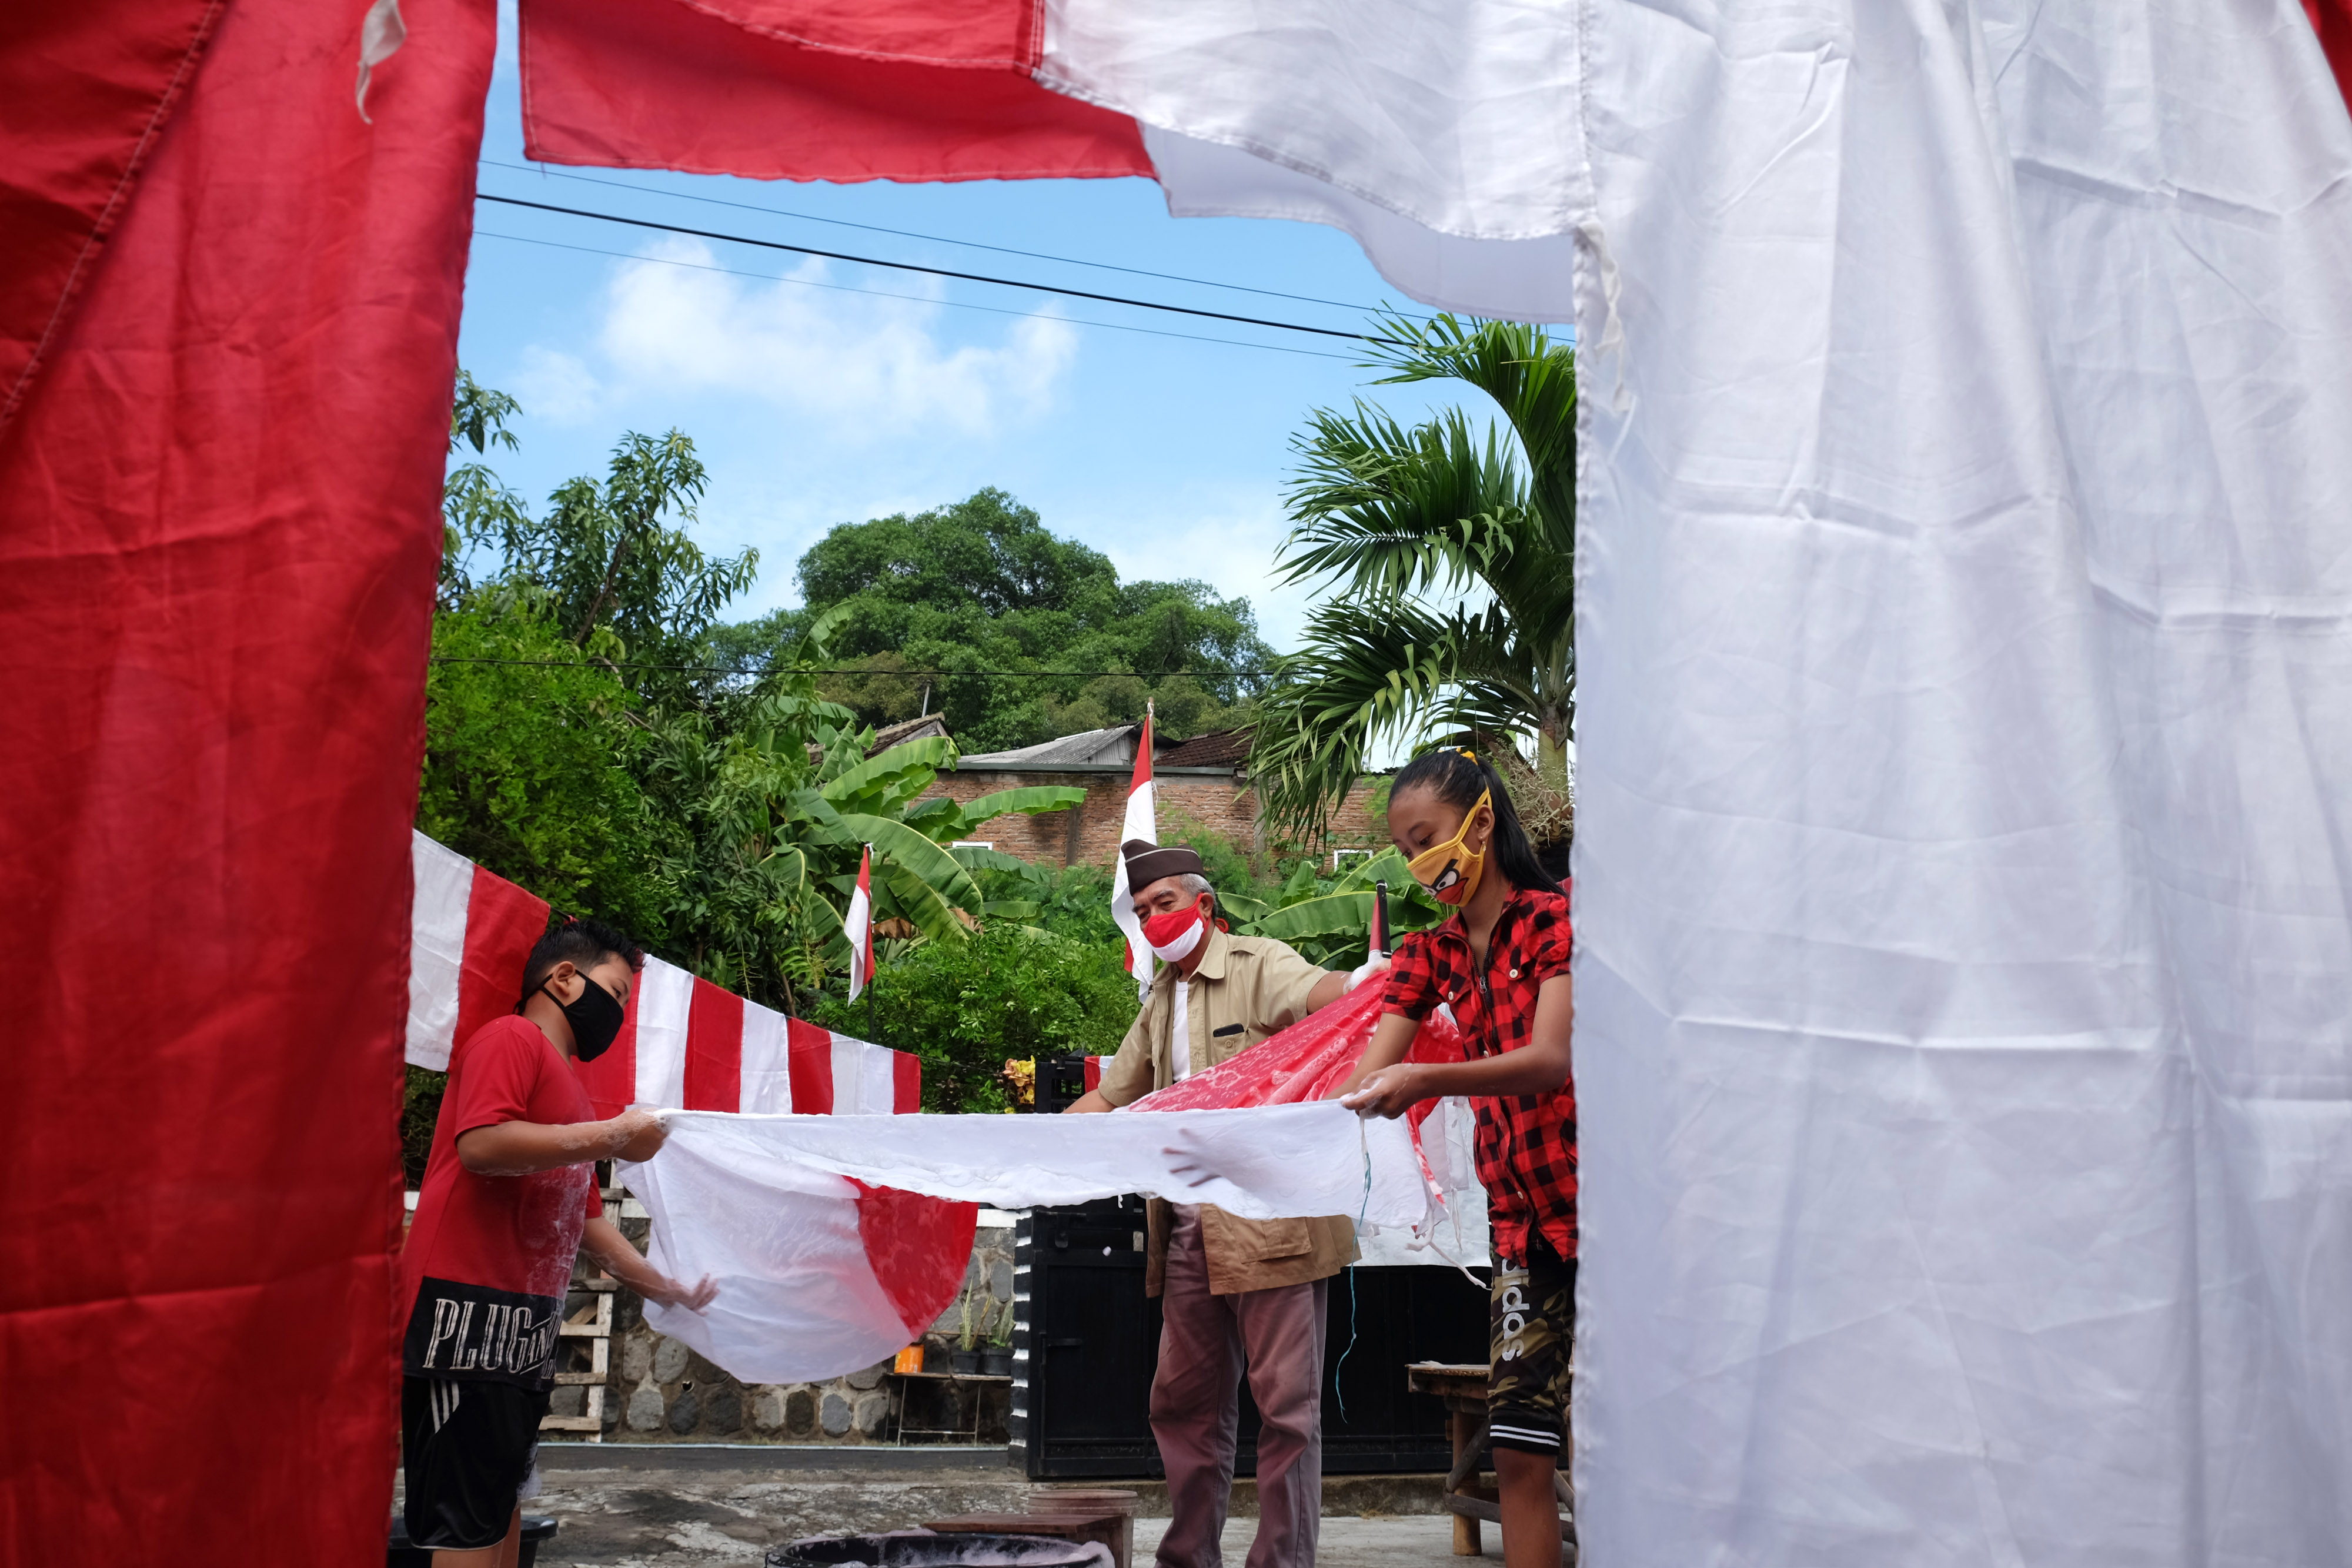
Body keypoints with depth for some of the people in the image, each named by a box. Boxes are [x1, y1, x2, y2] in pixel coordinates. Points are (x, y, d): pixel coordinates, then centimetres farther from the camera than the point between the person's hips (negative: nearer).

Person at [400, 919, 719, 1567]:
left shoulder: (570, 1091, 20)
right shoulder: (510, 1039, -5)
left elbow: (584, 1217, 25)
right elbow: (481, 1145, -22)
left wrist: (663, 1288, 22)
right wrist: (614, 1136, -17)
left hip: (528, 1322, 9)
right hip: (469, 1311, -9)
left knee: (504, 1499, 14)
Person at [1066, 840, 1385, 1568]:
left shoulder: (1257, 965, -5)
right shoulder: (1160, 1003, 18)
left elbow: (1310, 991, -27)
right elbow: (1110, 1096, 27)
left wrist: (1357, 984, -50)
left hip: (1271, 1225, -8)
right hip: (1191, 1231, 8)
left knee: (1286, 1403, -3)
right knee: (1183, 1400, 14)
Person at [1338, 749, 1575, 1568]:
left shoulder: (1557, 917, -7)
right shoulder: (1429, 953, 11)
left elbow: (1551, 1059, -22)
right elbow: (1364, 1082, 0)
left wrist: (1421, 1081, -37)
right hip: (1520, 1219, 5)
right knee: (1519, 1448, 1)